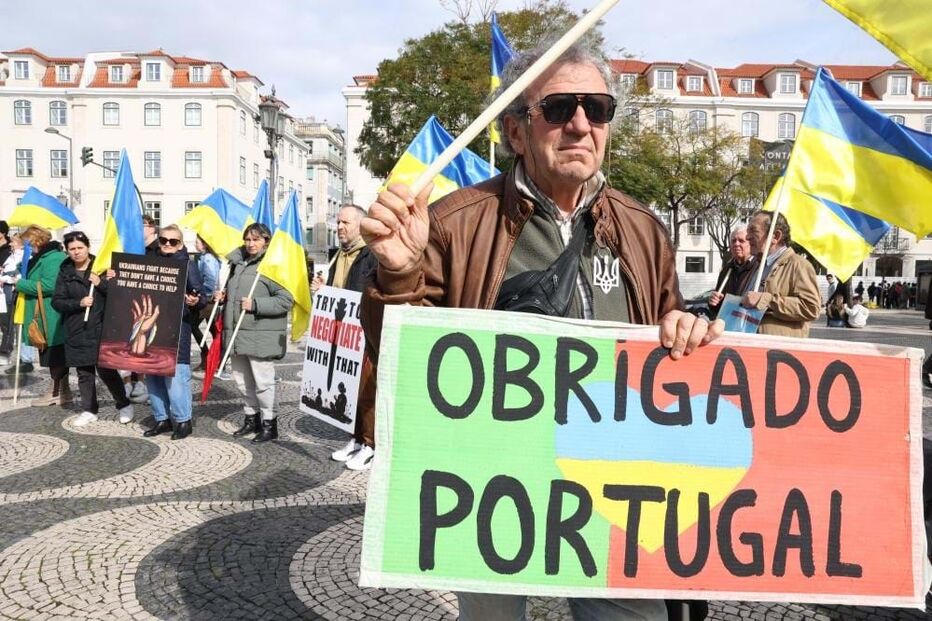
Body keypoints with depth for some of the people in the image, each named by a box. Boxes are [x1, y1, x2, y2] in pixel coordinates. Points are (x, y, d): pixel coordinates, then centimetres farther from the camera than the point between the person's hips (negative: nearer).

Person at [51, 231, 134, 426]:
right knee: (84, 372, 10)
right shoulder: (65, 272, 6)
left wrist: (101, 283, -19)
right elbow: (57, 301, 3)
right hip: (77, 330, 3)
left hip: (101, 328, -3)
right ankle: (89, 410, 22)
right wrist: (78, 303, -13)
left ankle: (124, 405, 14)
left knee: (106, 369, -4)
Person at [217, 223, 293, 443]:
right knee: (242, 379, 16)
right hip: (236, 333, 8)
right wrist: (223, 296, 9)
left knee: (262, 380, -2)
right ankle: (251, 418, 31)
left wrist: (255, 304, -21)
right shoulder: (238, 263, 15)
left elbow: (286, 299, -17)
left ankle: (269, 424, 11)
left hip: (261, 336, -8)